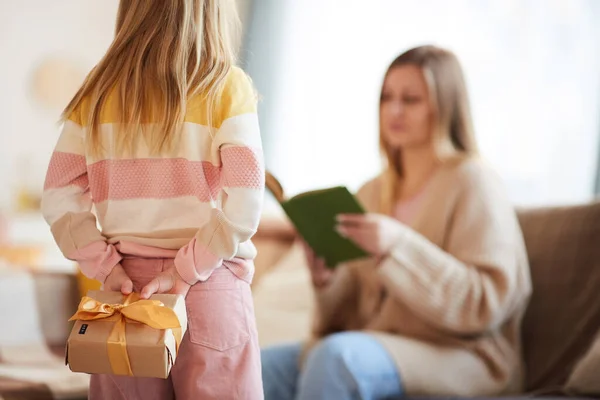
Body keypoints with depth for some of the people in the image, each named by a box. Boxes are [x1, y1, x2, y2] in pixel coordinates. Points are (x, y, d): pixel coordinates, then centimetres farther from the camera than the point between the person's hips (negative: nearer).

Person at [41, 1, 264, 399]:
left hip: (126, 281, 3)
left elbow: (59, 199, 1)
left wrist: (105, 265, -1)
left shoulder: (99, 92, 4)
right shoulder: (225, 86, -5)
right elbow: (244, 205, -15)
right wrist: (187, 270, -10)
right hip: (211, 287, -3)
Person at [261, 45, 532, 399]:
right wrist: (327, 280, -7)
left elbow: (487, 303, -14)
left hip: (459, 357, -6)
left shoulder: (472, 182, -4)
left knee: (338, 354, -34)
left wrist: (398, 246, -23)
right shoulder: (371, 193, 16)